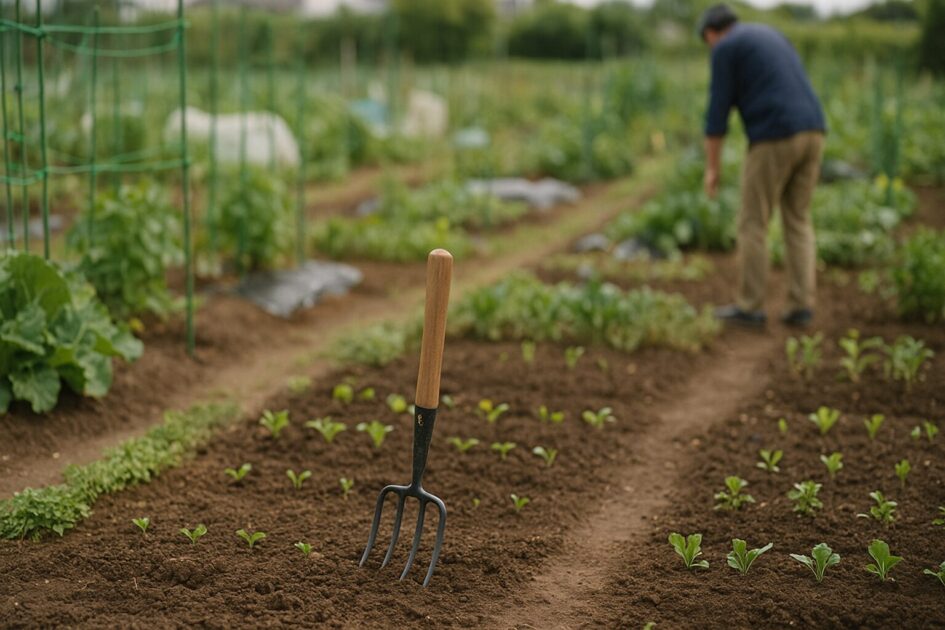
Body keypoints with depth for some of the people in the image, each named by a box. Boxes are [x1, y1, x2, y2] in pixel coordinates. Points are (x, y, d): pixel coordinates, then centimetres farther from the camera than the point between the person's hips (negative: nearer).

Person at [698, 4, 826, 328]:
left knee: (752, 222, 5)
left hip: (775, 139, -7)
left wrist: (712, 168, 2)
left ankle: (750, 306, 10)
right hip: (811, 133, 7)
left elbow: (717, 112, -4)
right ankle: (800, 306, 9)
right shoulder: (774, 38, 25)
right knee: (797, 221, 14)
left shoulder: (725, 50, 0)